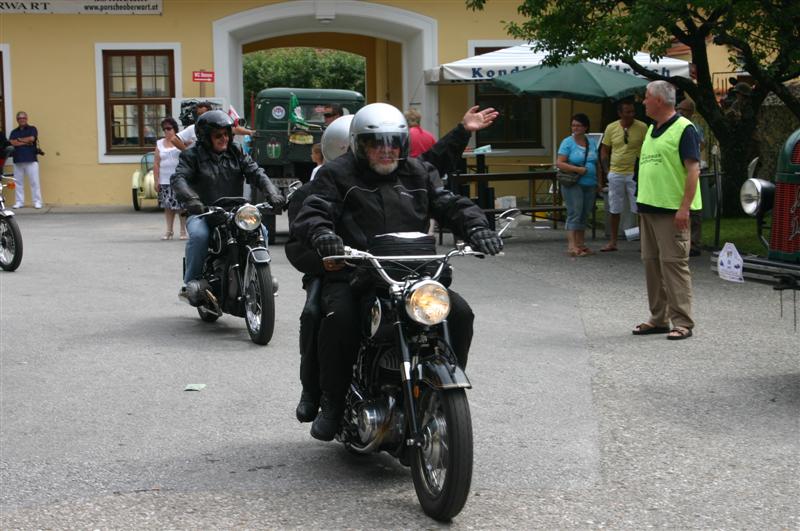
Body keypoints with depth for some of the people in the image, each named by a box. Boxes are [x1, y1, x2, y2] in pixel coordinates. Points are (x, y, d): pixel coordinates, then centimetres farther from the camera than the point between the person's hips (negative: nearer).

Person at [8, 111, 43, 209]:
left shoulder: (32, 129, 8)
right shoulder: (14, 132, 16)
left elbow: (32, 138, -10)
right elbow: (11, 142, 0)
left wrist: (19, 139, 1)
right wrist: (25, 142, -6)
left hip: (31, 160, -3)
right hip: (18, 161, 3)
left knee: (34, 182, -5)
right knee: (18, 182, 3)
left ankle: (37, 202, -3)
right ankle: (19, 202, 8)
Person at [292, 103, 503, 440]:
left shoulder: (419, 174, 19)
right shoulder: (337, 175, 6)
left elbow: (450, 204, 12)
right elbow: (310, 214, -6)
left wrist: (477, 228, -10)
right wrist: (321, 234, -30)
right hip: (352, 275, -4)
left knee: (459, 313, -15)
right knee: (339, 318, -34)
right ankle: (332, 404, -15)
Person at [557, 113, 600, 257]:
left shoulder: (592, 143, 12)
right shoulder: (567, 142, -4)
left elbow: (597, 163, 20)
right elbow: (559, 163, -12)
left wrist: (599, 183, 15)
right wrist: (579, 169, -18)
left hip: (590, 185, 6)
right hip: (573, 184, -6)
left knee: (584, 215, 9)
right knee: (574, 213, -11)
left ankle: (581, 245, 16)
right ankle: (571, 246, -13)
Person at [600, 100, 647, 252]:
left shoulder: (642, 127, -6)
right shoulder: (611, 128, 2)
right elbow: (604, 150, 10)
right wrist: (606, 170, 3)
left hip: (634, 174, -3)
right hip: (615, 174, 3)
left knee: (638, 209, -1)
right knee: (614, 209, 10)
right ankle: (613, 242, 19)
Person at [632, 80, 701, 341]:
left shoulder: (683, 129, -10)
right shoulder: (651, 129, 17)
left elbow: (693, 169, -15)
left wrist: (685, 207, -22)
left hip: (672, 210, -9)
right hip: (648, 207, 9)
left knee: (673, 263, -8)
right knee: (652, 263, 11)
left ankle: (682, 322, -5)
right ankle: (658, 319, 19)